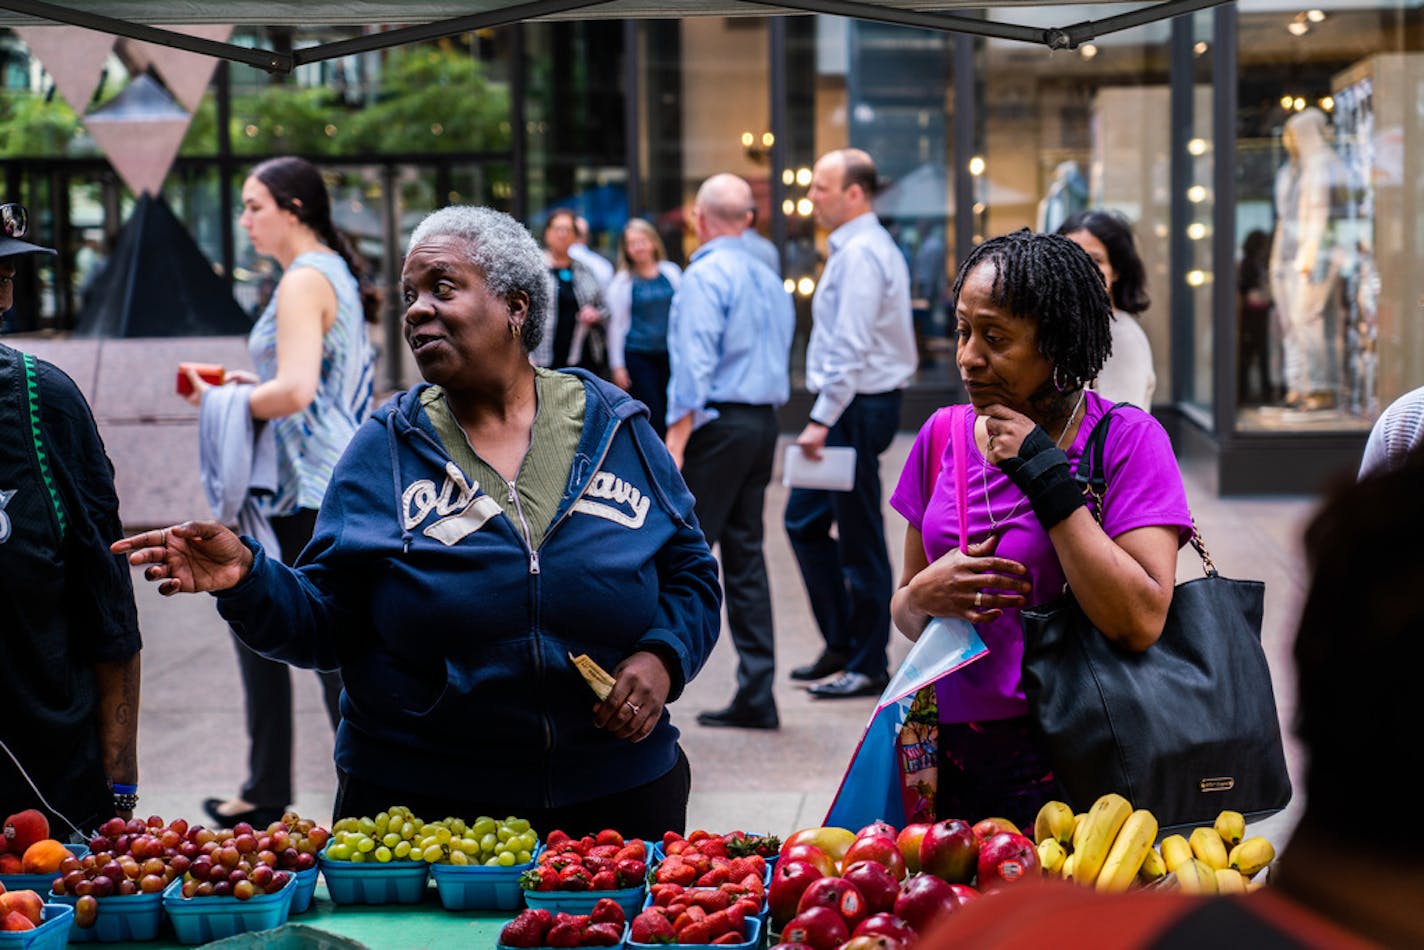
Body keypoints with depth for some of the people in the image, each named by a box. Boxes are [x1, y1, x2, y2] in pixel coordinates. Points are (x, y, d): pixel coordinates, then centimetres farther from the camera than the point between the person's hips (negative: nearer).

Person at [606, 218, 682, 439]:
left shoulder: (671, 272, 7)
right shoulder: (622, 282, -1)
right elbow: (616, 324, 2)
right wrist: (617, 365, 0)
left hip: (669, 353, 3)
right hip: (637, 356, -3)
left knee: (671, 412, 1)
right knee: (652, 415, -8)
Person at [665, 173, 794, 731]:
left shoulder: (705, 275, -10)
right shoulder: (770, 279, 15)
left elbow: (694, 366, -18)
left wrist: (675, 442, -20)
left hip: (718, 423, -8)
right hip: (764, 422, 8)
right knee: (745, 555, 10)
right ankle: (756, 695, 9)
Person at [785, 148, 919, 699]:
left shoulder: (860, 253, -17)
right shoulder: (860, 246, 15)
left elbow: (851, 347, -23)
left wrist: (822, 420, -24)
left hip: (856, 407, -10)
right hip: (853, 405, 10)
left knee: (860, 539, -2)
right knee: (805, 521, 15)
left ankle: (867, 667, 7)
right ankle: (841, 646, 22)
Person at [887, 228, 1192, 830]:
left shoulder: (1126, 440, -8)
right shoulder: (943, 437, 7)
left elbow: (1142, 622, -20)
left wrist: (1045, 475, -17)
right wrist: (923, 597, -9)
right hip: (947, 760, 4)